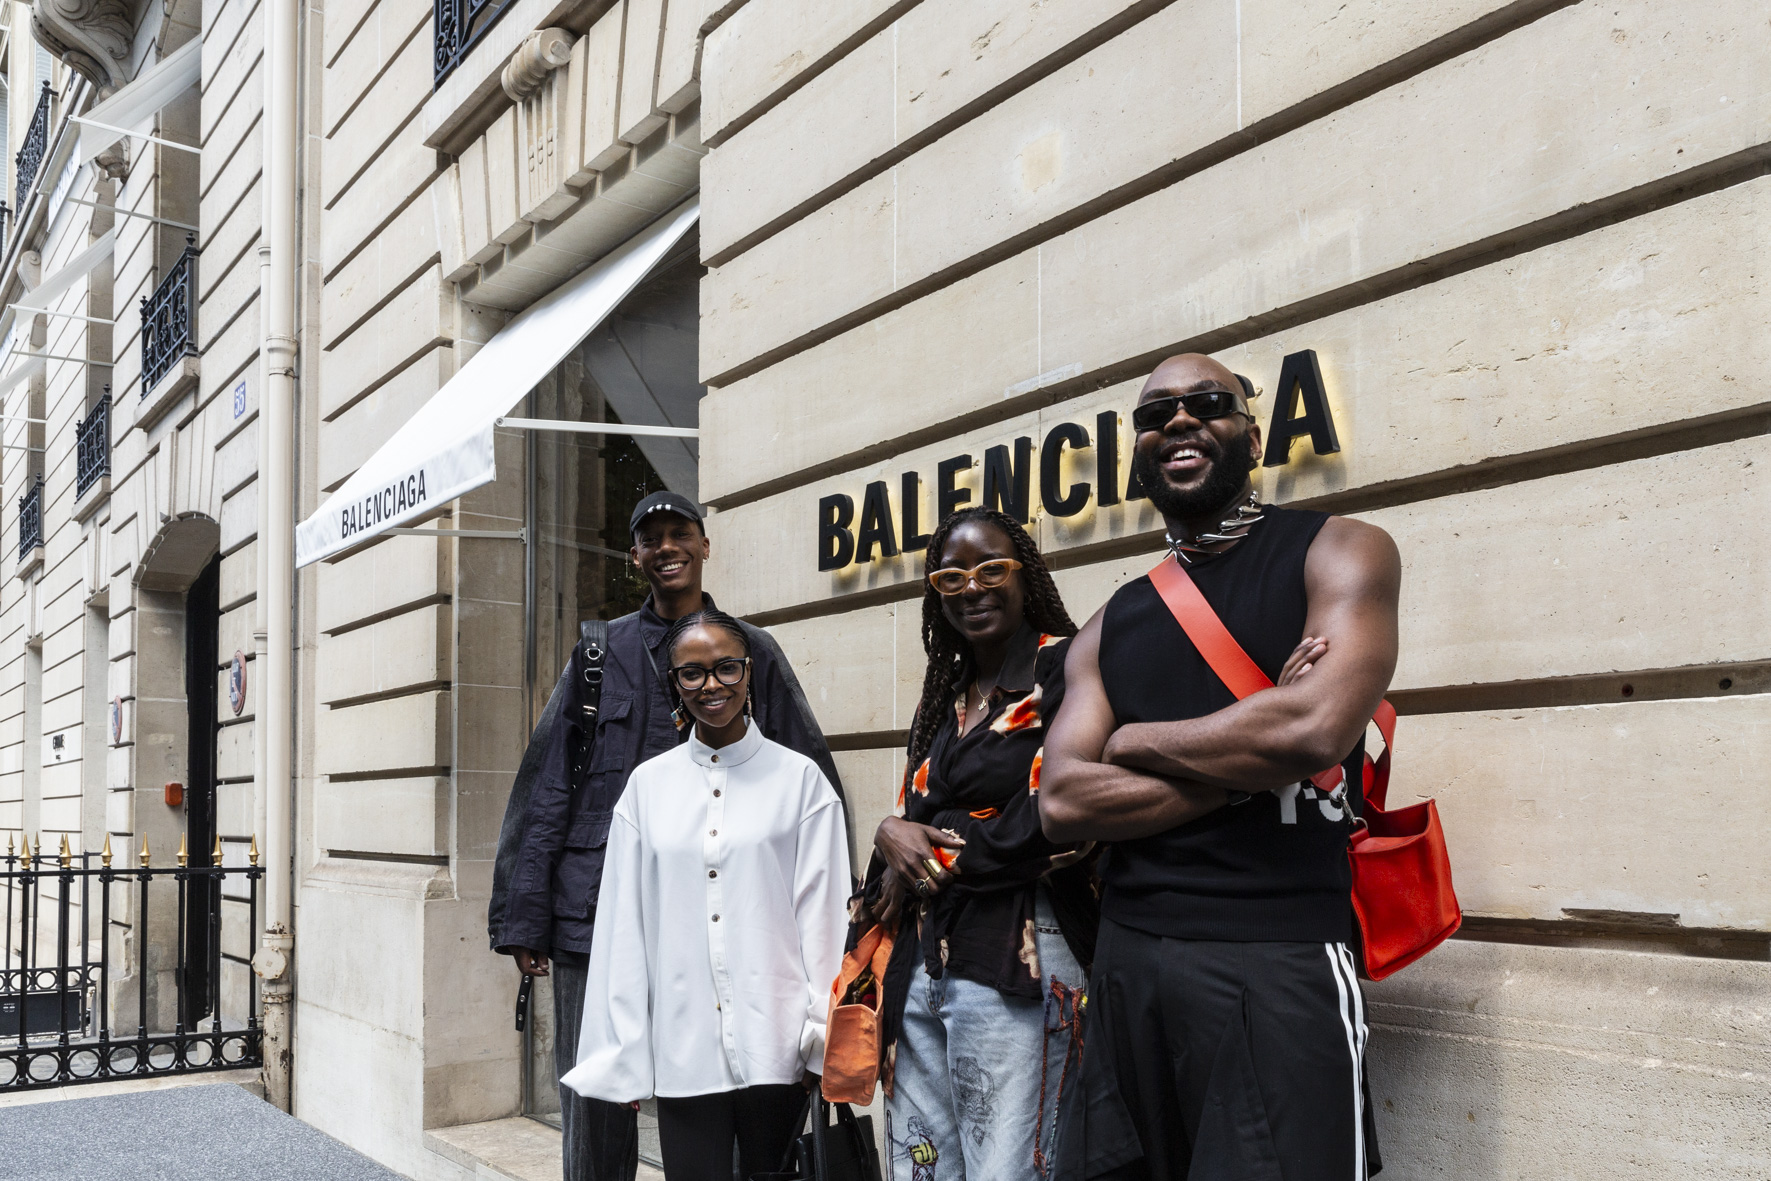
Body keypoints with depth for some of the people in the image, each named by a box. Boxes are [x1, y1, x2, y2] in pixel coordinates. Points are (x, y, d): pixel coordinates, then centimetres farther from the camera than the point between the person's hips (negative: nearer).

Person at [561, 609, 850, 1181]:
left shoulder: (800, 779, 2)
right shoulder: (648, 784, 8)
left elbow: (824, 915, 1)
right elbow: (625, 922, 8)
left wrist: (823, 1040, -4)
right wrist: (621, 1054, 6)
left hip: (774, 1047, -1)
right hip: (683, 1048, 1)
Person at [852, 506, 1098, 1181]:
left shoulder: (1067, 667, -5)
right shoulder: (945, 697, 19)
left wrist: (936, 856, -4)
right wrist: (892, 839, -4)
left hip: (1016, 963, -7)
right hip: (922, 963, 7)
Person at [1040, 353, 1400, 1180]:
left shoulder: (1337, 553, 0)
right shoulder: (1112, 626, 13)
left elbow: (1316, 729, -17)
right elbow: (1063, 803, 0)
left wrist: (1137, 741, -2)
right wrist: (1246, 763, -10)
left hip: (1278, 963, -5)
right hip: (1127, 961, 5)